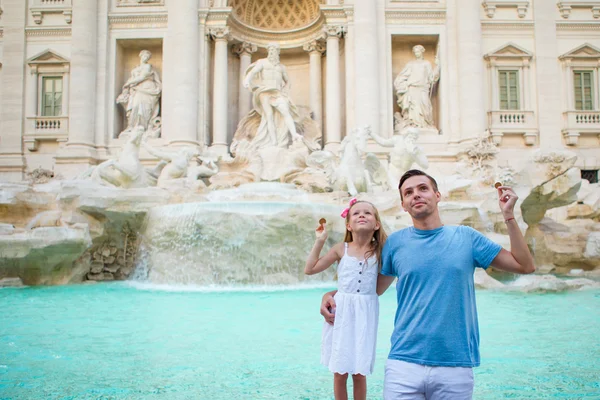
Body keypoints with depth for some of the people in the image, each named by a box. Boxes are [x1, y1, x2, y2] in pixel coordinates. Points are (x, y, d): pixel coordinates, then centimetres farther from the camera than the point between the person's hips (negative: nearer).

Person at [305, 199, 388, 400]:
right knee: (339, 372, 8)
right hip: (341, 312, 1)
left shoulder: (380, 251, -1)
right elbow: (309, 269, 3)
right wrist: (320, 241, -2)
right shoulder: (341, 249, -1)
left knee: (359, 373, 7)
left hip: (365, 315, 0)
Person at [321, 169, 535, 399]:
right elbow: (373, 289, 11)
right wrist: (330, 296, -2)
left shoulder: (466, 237, 3)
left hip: (456, 365, 0)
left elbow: (525, 266, 5)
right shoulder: (395, 242, 3)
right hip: (404, 363, 0)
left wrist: (508, 215, -1)